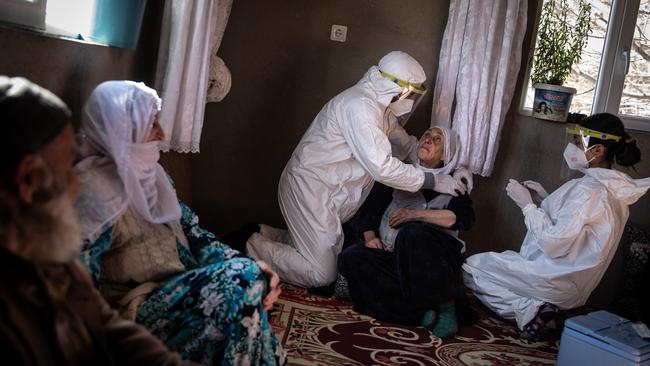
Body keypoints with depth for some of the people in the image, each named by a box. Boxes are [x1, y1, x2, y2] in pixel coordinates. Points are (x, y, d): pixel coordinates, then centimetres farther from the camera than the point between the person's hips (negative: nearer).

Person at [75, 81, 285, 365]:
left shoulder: (148, 172, 10)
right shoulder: (94, 190, -15)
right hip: (135, 308, -7)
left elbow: (190, 229, 8)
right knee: (239, 285, -25)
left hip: (179, 287, 7)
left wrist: (250, 267, -8)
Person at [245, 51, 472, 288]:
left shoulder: (380, 106, 9)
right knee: (322, 275, -11)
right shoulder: (359, 106, -22)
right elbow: (382, 168, -27)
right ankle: (251, 247, 2)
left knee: (331, 255, 16)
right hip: (308, 186, -10)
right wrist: (434, 182, -19)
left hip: (327, 190, 10)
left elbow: (406, 144, 20)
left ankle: (261, 236, 22)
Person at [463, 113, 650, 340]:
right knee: (491, 262, 25)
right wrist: (545, 200, 5)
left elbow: (554, 244, -29)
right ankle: (538, 306, 8)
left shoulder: (589, 190, -25)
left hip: (556, 281, -10)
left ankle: (530, 309, -7)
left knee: (470, 267, 2)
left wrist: (527, 204, -19)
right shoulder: (613, 186, 6)